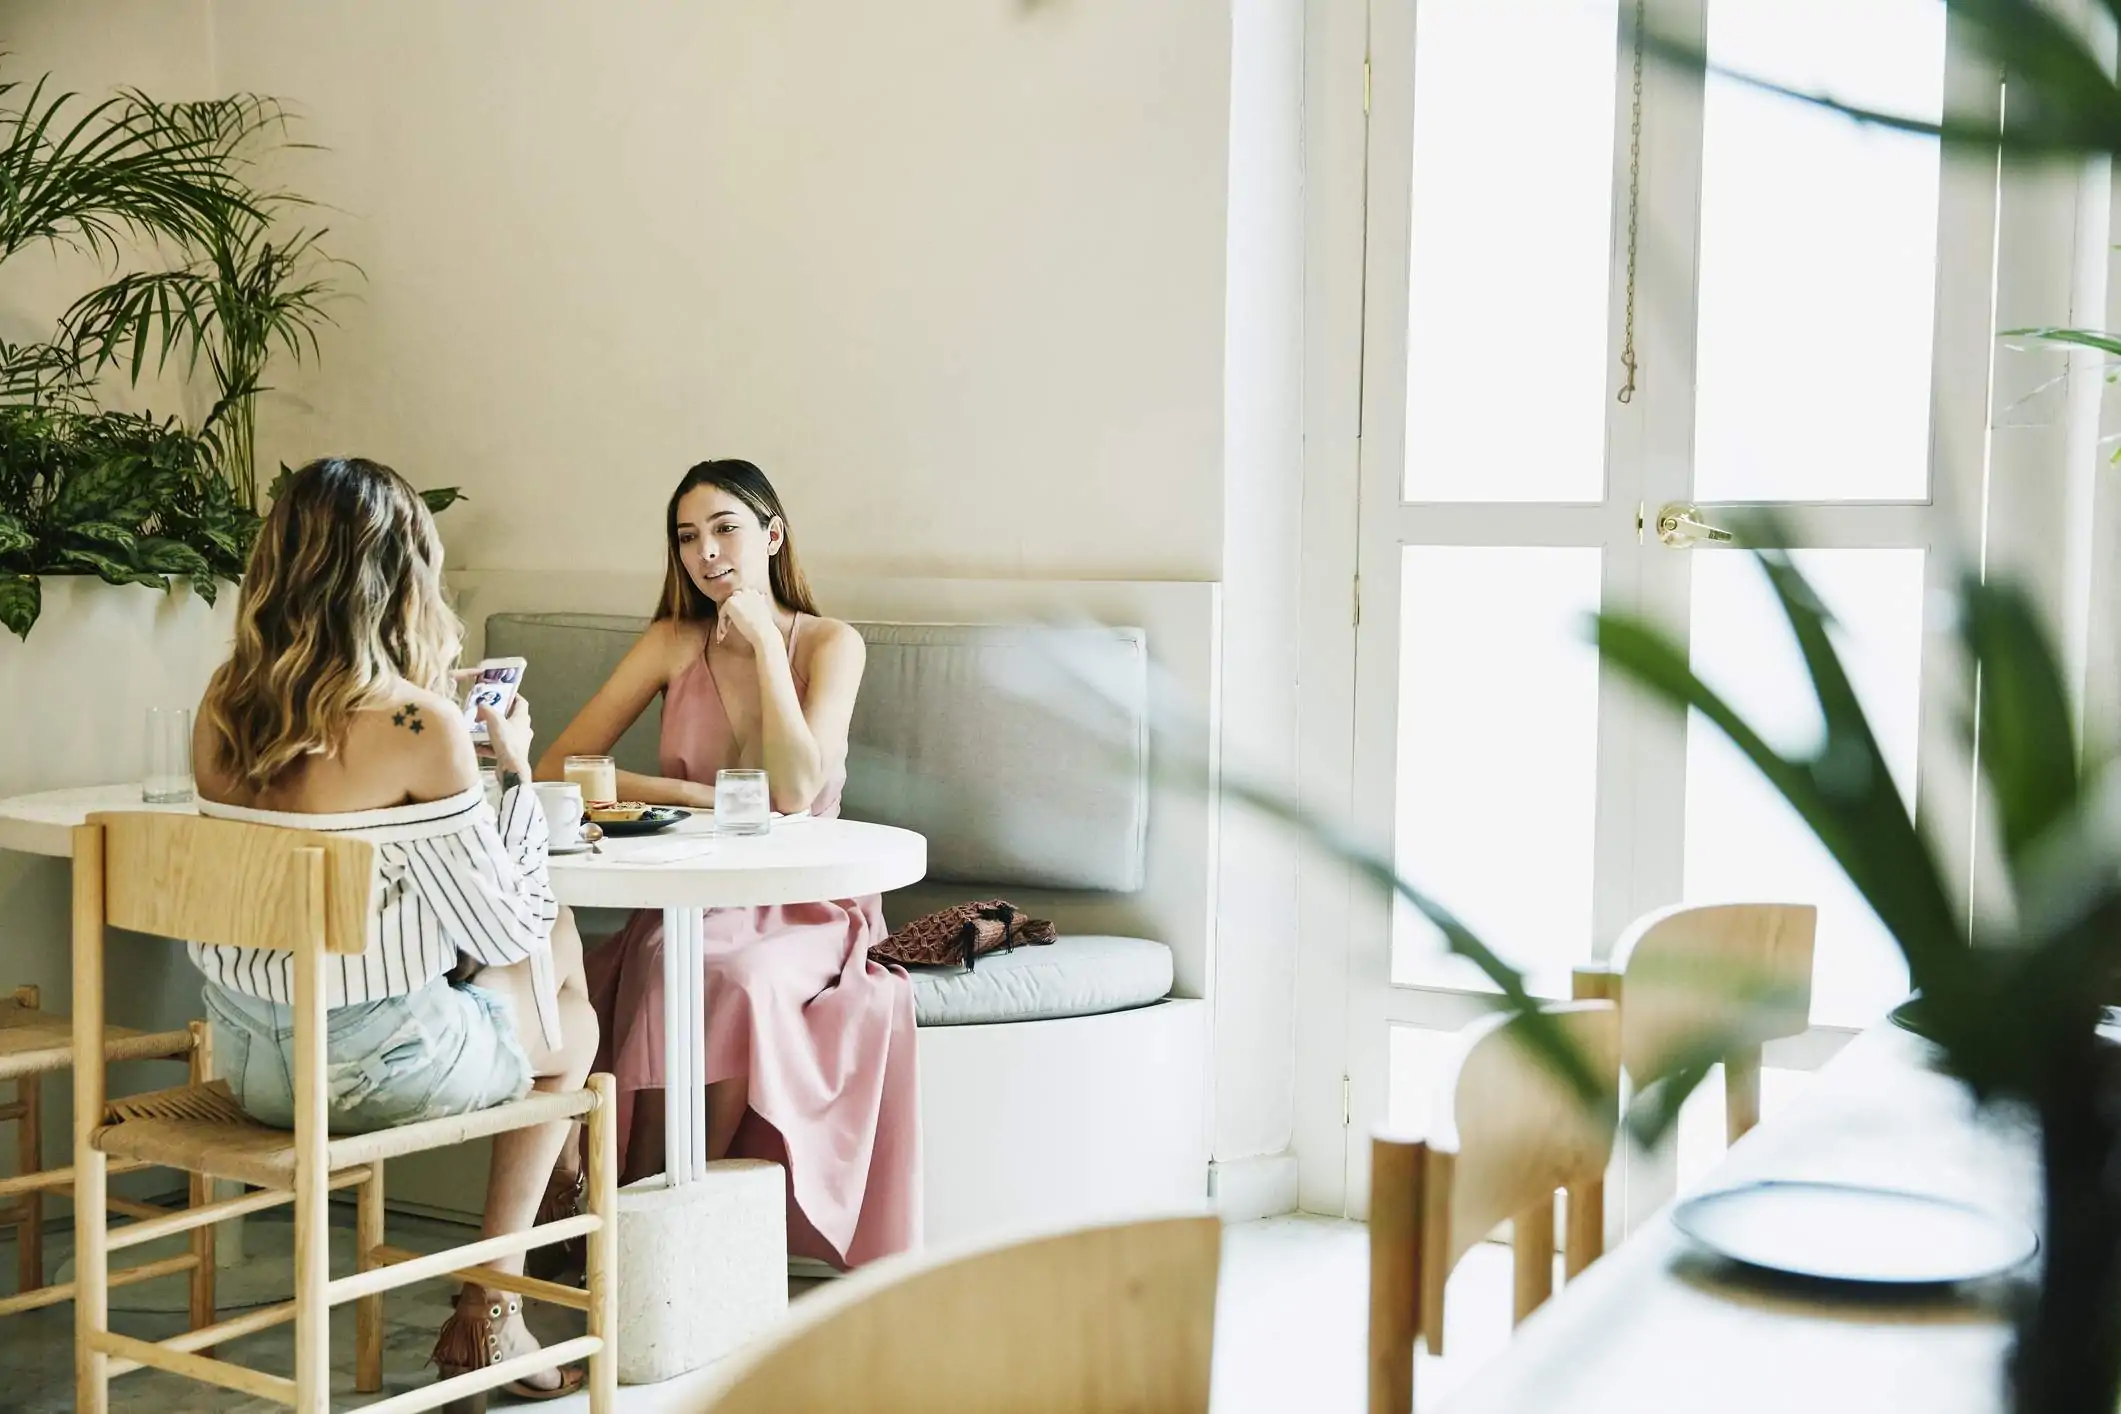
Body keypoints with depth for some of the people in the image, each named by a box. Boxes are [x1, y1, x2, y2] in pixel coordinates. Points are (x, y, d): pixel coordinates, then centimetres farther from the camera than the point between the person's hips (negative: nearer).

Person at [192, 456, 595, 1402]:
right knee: (573, 1022, 25)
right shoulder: (420, 728, -21)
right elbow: (504, 931, -13)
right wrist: (514, 772, 1)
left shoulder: (223, 702, -2)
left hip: (245, 1057, 7)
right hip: (371, 1065, -6)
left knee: (556, 939, 26)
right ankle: (486, 1315, 30)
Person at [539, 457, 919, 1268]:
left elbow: (794, 792, -18)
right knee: (665, 973, -32)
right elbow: (558, 768, -3)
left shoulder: (831, 645, -3)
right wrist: (696, 797, -15)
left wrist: (765, 643, -15)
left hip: (798, 907, -2)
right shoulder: (674, 644, 4)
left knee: (739, 982, -34)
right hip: (690, 903, 2)